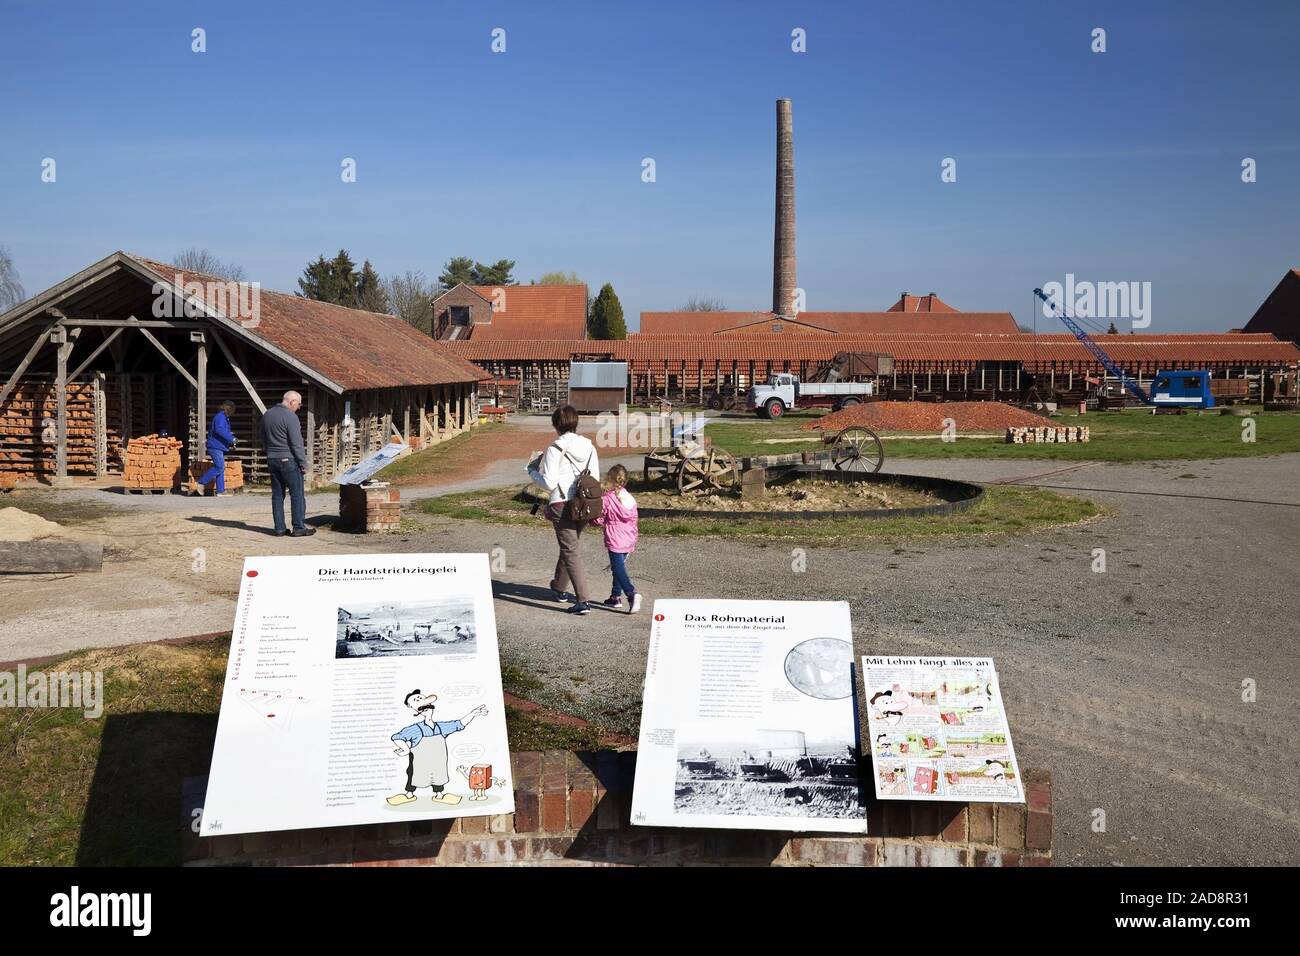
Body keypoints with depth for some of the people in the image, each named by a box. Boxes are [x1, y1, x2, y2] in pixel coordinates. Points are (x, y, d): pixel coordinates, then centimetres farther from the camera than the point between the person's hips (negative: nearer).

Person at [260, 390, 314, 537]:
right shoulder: (290, 416, -14)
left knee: (277, 494, 9)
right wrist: (303, 463, -11)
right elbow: (296, 443, -16)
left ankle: (280, 528, 9)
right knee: (297, 494, -2)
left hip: (272, 460, 8)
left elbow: (264, 440, 21)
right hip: (289, 460, -8)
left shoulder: (267, 415, 12)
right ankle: (299, 528, -3)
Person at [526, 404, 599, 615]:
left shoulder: (556, 449, -12)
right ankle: (559, 587, 44)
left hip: (562, 505, -6)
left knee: (571, 552, -5)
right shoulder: (589, 447, 5)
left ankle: (583, 601, -11)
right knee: (570, 546, 24)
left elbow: (549, 483, -13)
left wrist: (532, 471, 4)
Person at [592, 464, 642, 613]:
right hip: (628, 541, 7)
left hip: (615, 541, -7)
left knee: (619, 569, -7)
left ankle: (632, 594, -25)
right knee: (618, 566, 20)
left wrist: (592, 520, 17)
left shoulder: (607, 499, -12)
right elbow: (634, 521, 13)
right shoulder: (630, 498, 7)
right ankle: (616, 596, 26)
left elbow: (599, 520, -7)